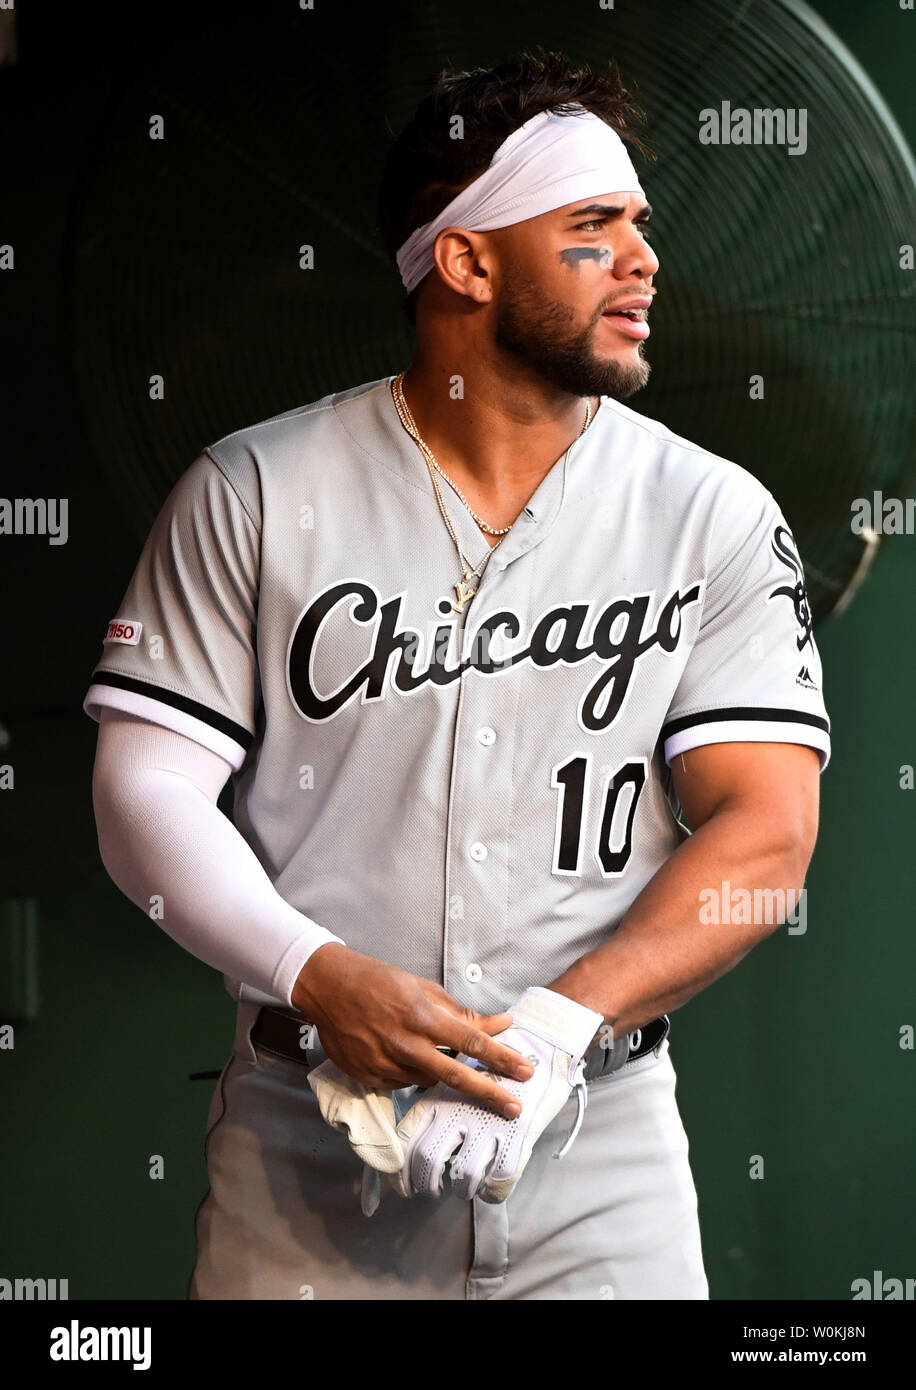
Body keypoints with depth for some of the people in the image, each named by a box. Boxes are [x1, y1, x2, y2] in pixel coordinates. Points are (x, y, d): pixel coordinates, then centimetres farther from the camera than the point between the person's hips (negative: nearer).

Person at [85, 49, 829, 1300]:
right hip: (308, 1138, -1)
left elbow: (766, 830, -5)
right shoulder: (254, 493, 1)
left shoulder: (716, 518, 2)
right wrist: (323, 981, -18)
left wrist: (555, 1029, -18)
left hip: (598, 1146, 1)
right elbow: (147, 793, -2)